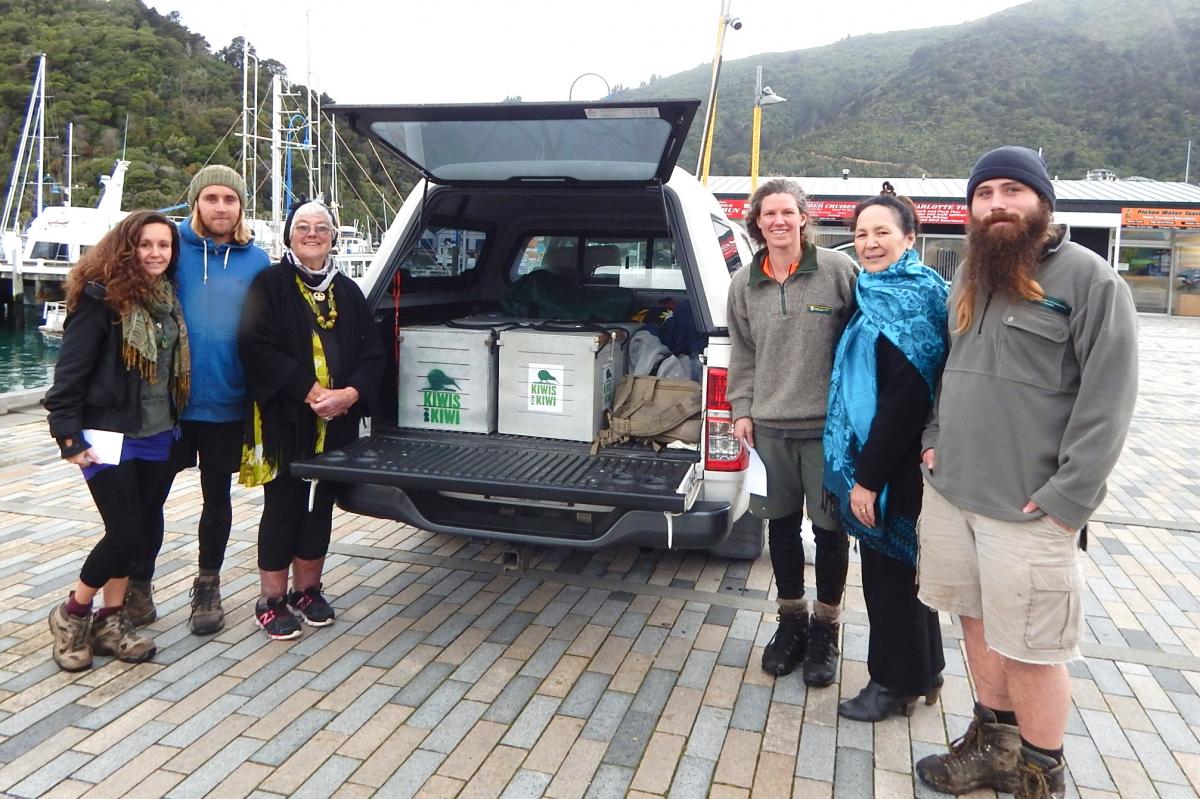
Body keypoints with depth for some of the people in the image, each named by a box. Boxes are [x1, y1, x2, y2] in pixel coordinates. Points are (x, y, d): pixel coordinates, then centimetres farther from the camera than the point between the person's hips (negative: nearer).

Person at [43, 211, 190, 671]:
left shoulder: (168, 299, 9)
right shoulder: (102, 297, -11)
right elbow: (70, 369, -12)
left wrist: (176, 422, 12)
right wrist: (68, 436, -15)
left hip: (158, 438, 7)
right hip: (110, 437, -6)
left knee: (145, 530, 10)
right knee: (125, 532, -7)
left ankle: (110, 620, 25)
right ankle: (71, 615, 17)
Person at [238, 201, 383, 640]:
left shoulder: (348, 292, 12)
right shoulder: (269, 284, -2)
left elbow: (372, 353, 7)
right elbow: (258, 347, -13)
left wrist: (350, 394, -12)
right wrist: (310, 391, -19)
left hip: (337, 423, 4)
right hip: (284, 421, -4)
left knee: (320, 505, 12)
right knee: (282, 506, 2)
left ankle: (307, 590, 26)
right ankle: (272, 599, 14)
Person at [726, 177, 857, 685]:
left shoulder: (838, 270, -6)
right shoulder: (743, 284, 6)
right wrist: (742, 410, 6)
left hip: (828, 425, -3)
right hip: (769, 425, 3)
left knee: (829, 528, 7)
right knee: (781, 525, 14)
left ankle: (825, 628, 25)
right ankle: (791, 619, 32)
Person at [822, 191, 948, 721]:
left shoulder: (912, 300, -18)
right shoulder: (878, 294, 11)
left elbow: (906, 398, -23)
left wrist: (868, 476, -21)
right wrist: (860, 470, 16)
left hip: (896, 468, -9)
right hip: (875, 462, 9)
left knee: (890, 572, 4)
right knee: (901, 568, 19)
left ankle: (896, 683, 22)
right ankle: (922, 673, 35)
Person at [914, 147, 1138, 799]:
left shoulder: (1090, 279, -8)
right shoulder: (969, 276, 14)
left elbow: (1108, 398, -12)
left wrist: (1066, 499, -16)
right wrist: (933, 440, 9)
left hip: (1028, 508, -6)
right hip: (948, 491, 7)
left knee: (1030, 648, 2)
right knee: (978, 622, 17)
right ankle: (993, 744, 35)